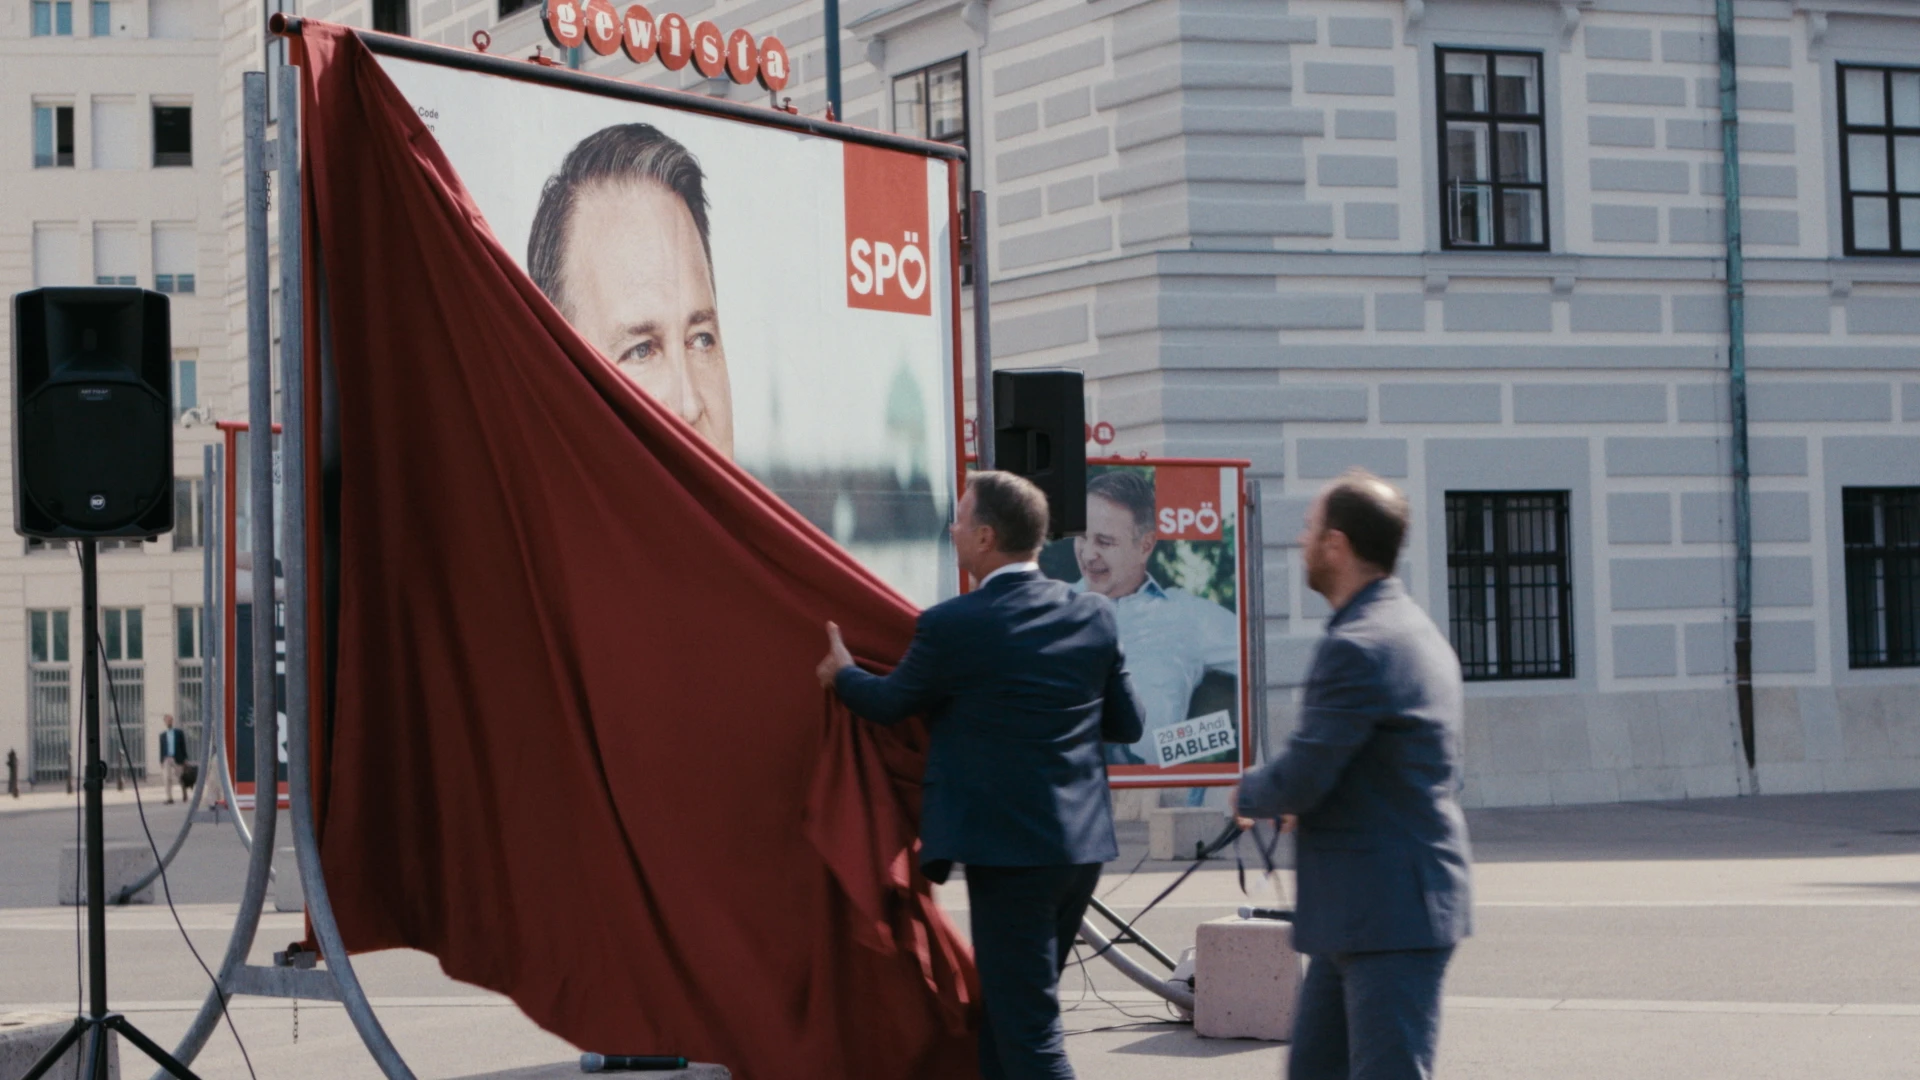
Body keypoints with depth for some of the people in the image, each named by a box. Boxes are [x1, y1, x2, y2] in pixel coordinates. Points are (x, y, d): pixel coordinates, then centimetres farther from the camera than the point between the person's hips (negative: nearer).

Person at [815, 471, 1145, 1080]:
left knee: (1029, 1029, -3)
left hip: (1008, 849, -7)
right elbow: (1126, 725, 9)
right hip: (1085, 842, 7)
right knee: (1004, 1008, 20)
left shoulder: (953, 625, -13)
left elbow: (890, 704, 3)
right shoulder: (1093, 614, 3)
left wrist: (841, 675, 23)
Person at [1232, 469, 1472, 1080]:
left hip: (1392, 916, -10)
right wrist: (1291, 804, 11)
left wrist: (1248, 794, 1)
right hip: (1353, 915, 10)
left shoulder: (1358, 646, -19)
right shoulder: (1413, 629, 14)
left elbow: (1298, 782, -21)